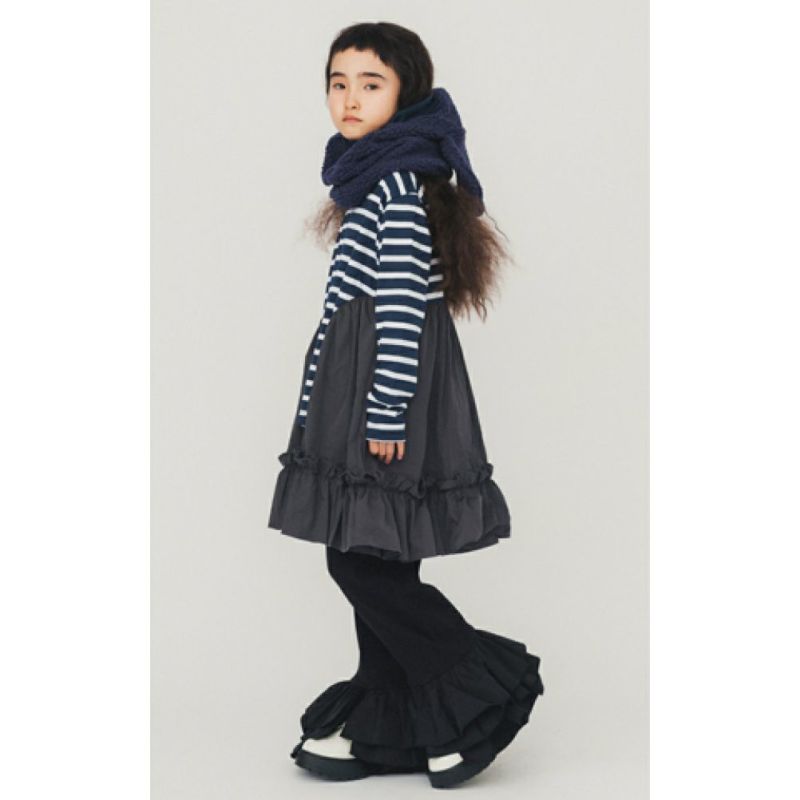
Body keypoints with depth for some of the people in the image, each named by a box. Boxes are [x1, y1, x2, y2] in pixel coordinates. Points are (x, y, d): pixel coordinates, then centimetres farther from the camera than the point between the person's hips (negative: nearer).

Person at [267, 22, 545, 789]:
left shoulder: (398, 188, -15)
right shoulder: (373, 179, 15)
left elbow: (403, 309, -20)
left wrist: (386, 413, -21)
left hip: (390, 393, -10)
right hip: (357, 397, 10)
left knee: (364, 564, -8)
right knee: (373, 564, 11)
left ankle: (481, 689, 2)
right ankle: (381, 728, 18)